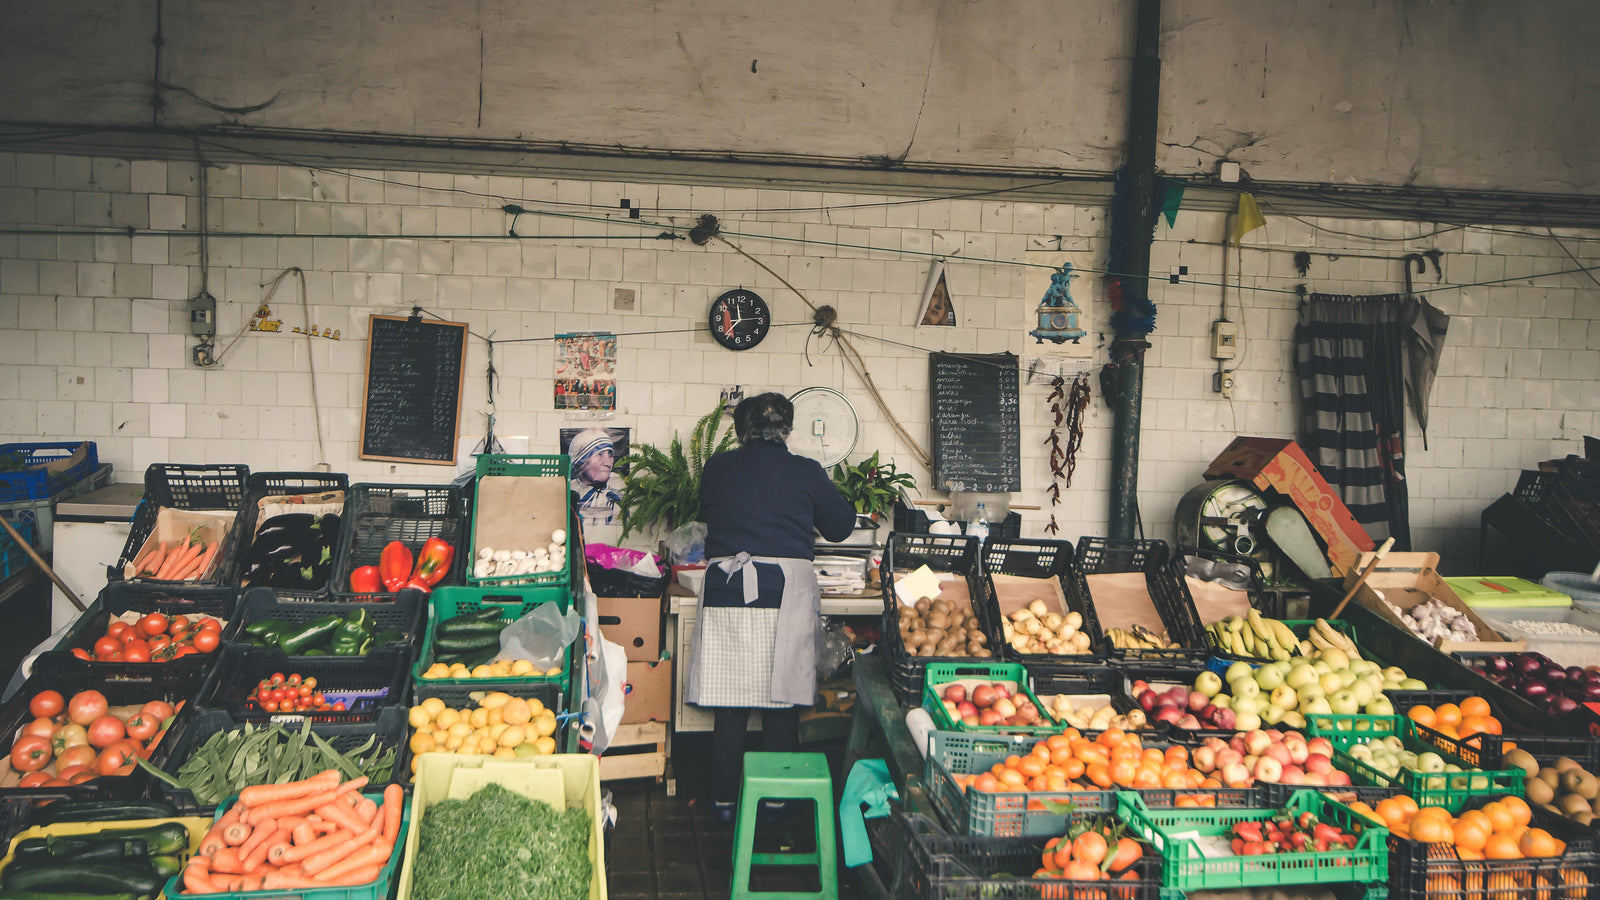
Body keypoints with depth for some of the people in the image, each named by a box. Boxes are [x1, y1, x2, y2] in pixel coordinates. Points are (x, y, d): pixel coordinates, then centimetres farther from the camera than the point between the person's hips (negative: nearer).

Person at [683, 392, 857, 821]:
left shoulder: (716, 468, 6)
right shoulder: (805, 471, 1)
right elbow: (840, 525, 13)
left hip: (724, 592, 2)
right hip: (786, 589, -2)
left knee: (729, 705, 8)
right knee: (781, 705, 7)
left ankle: (725, 801, 15)